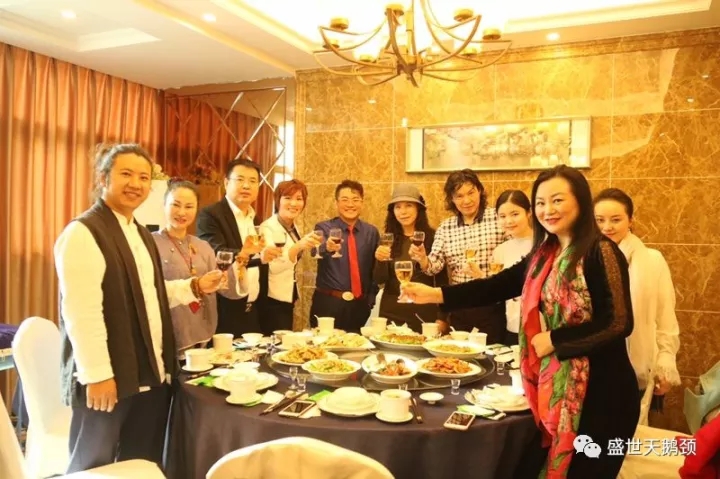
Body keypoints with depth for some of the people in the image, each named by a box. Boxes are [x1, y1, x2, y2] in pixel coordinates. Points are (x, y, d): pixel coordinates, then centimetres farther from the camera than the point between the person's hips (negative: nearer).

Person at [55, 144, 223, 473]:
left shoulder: (141, 234, 14)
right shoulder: (83, 233, -15)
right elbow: (81, 311, -21)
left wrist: (194, 287, 5)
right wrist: (97, 374, -21)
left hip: (151, 373, 8)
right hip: (107, 379, -8)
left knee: (145, 464, 19)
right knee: (95, 468, 10)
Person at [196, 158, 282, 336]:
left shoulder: (254, 218, 13)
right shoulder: (210, 215, -10)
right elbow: (217, 254, -26)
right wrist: (258, 257, -39)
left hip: (252, 311, 7)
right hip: (225, 313, -7)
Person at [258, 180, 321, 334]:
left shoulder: (293, 227, 10)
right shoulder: (268, 227, -15)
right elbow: (272, 266, -29)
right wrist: (298, 247, -39)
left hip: (287, 298, 8)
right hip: (273, 301, -8)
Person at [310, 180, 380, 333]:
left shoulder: (371, 232, 6)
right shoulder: (323, 228, -3)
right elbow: (315, 252, -24)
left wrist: (371, 298, 6)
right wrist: (327, 247, -45)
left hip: (360, 305, 3)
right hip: (328, 303, -2)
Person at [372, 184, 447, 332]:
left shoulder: (432, 237, -4)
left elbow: (442, 279, 0)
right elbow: (379, 280, -2)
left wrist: (442, 317, -4)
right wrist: (380, 260, -21)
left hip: (423, 311, -1)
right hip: (391, 310, 2)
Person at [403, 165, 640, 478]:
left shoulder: (600, 252, -14)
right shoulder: (544, 255, 7)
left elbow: (618, 323, -20)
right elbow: (496, 286, 6)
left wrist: (552, 340, -16)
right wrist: (433, 294, -1)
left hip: (600, 394, -7)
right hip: (555, 390, 7)